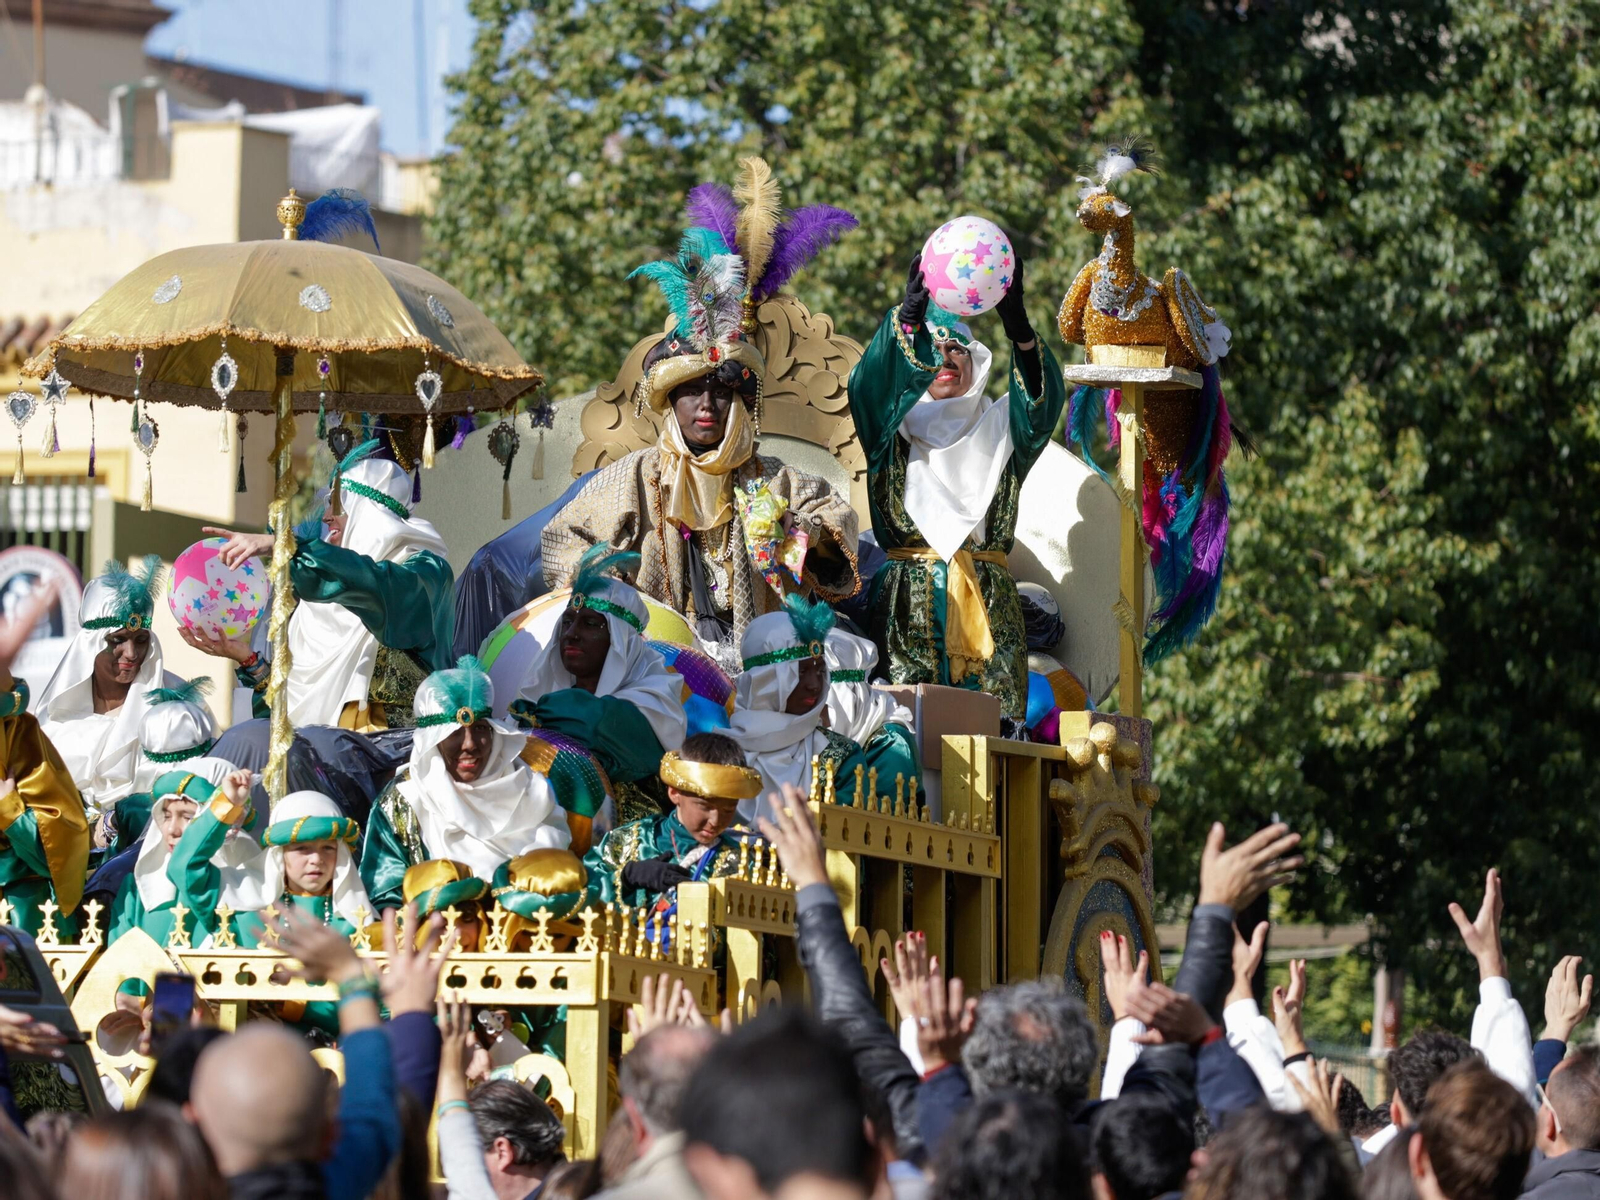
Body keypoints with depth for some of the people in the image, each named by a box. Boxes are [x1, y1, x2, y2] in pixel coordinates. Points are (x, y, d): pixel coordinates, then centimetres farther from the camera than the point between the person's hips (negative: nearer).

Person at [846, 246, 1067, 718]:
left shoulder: (996, 428, 15)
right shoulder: (894, 429, 12)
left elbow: (1043, 398, -5)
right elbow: (869, 387, -9)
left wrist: (1016, 322, -23)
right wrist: (911, 312, -26)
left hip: (988, 604, 1)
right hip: (909, 603, -1)